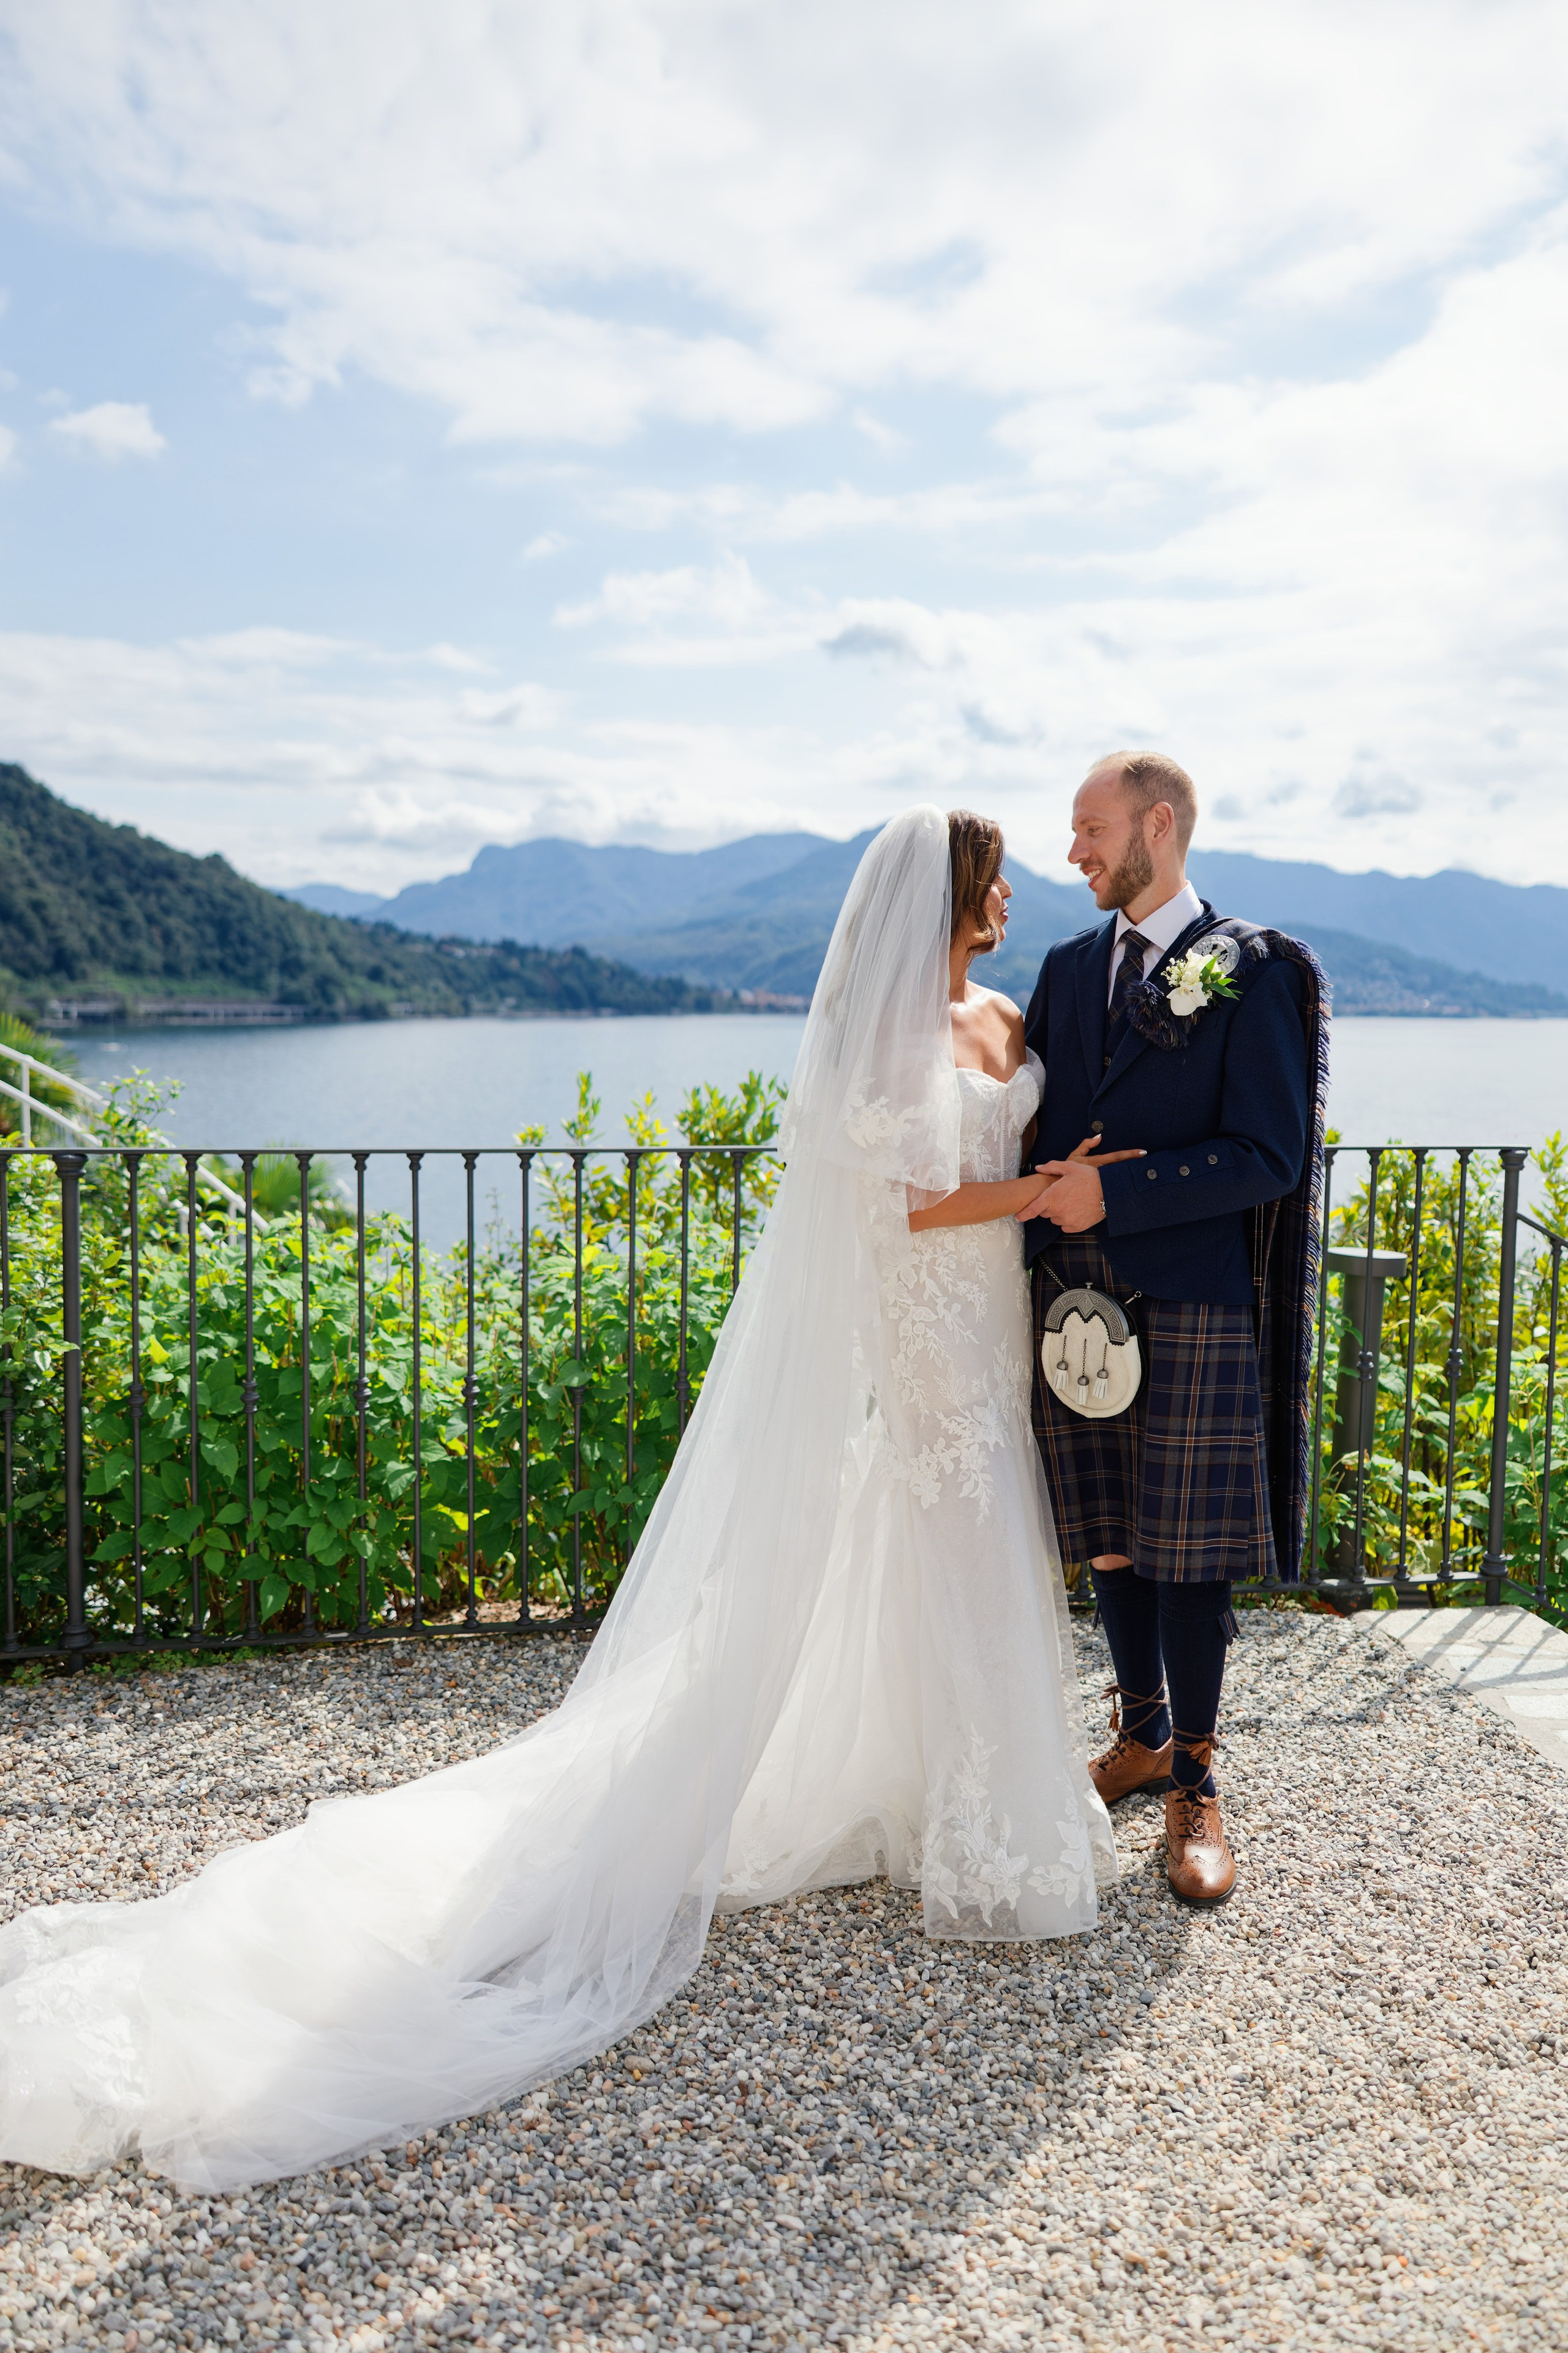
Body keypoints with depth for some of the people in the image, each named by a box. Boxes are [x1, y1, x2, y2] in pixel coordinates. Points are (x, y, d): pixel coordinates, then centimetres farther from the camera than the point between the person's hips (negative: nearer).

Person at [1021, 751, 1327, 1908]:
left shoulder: (1254, 970, -5)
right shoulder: (1069, 968, 12)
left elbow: (1268, 1157, -12)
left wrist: (1116, 1193, -16)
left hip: (1192, 1305, -5)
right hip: (1078, 1300, 5)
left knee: (1188, 1549, 3)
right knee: (1111, 1539, 14)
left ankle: (1196, 1785, 18)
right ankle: (1142, 1736, 33)